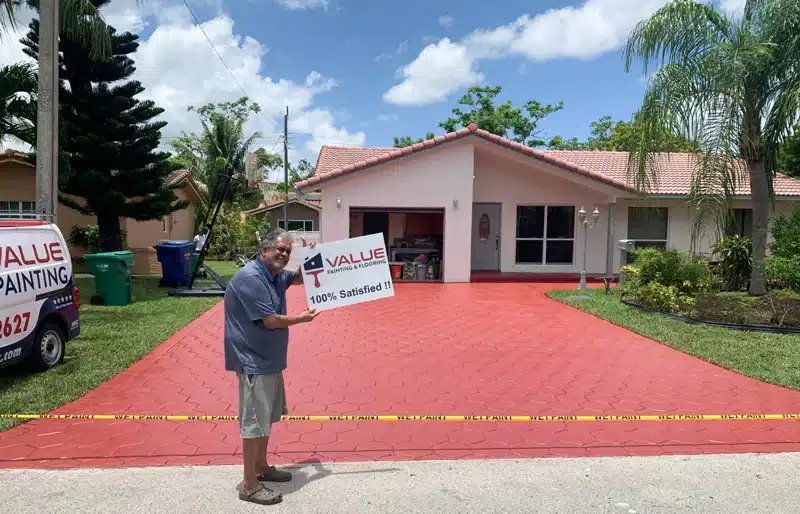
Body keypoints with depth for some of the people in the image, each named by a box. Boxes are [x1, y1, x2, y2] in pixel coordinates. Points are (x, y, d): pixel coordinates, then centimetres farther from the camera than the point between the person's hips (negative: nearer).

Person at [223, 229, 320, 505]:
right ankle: (249, 485, 6)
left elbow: (299, 277, 29)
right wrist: (302, 318, -9)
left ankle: (261, 467, 35)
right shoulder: (250, 278, -22)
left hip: (269, 358, 10)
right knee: (254, 422, -4)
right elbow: (270, 320, -24)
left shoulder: (276, 275, 7)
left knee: (266, 418, 19)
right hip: (253, 360, -10)